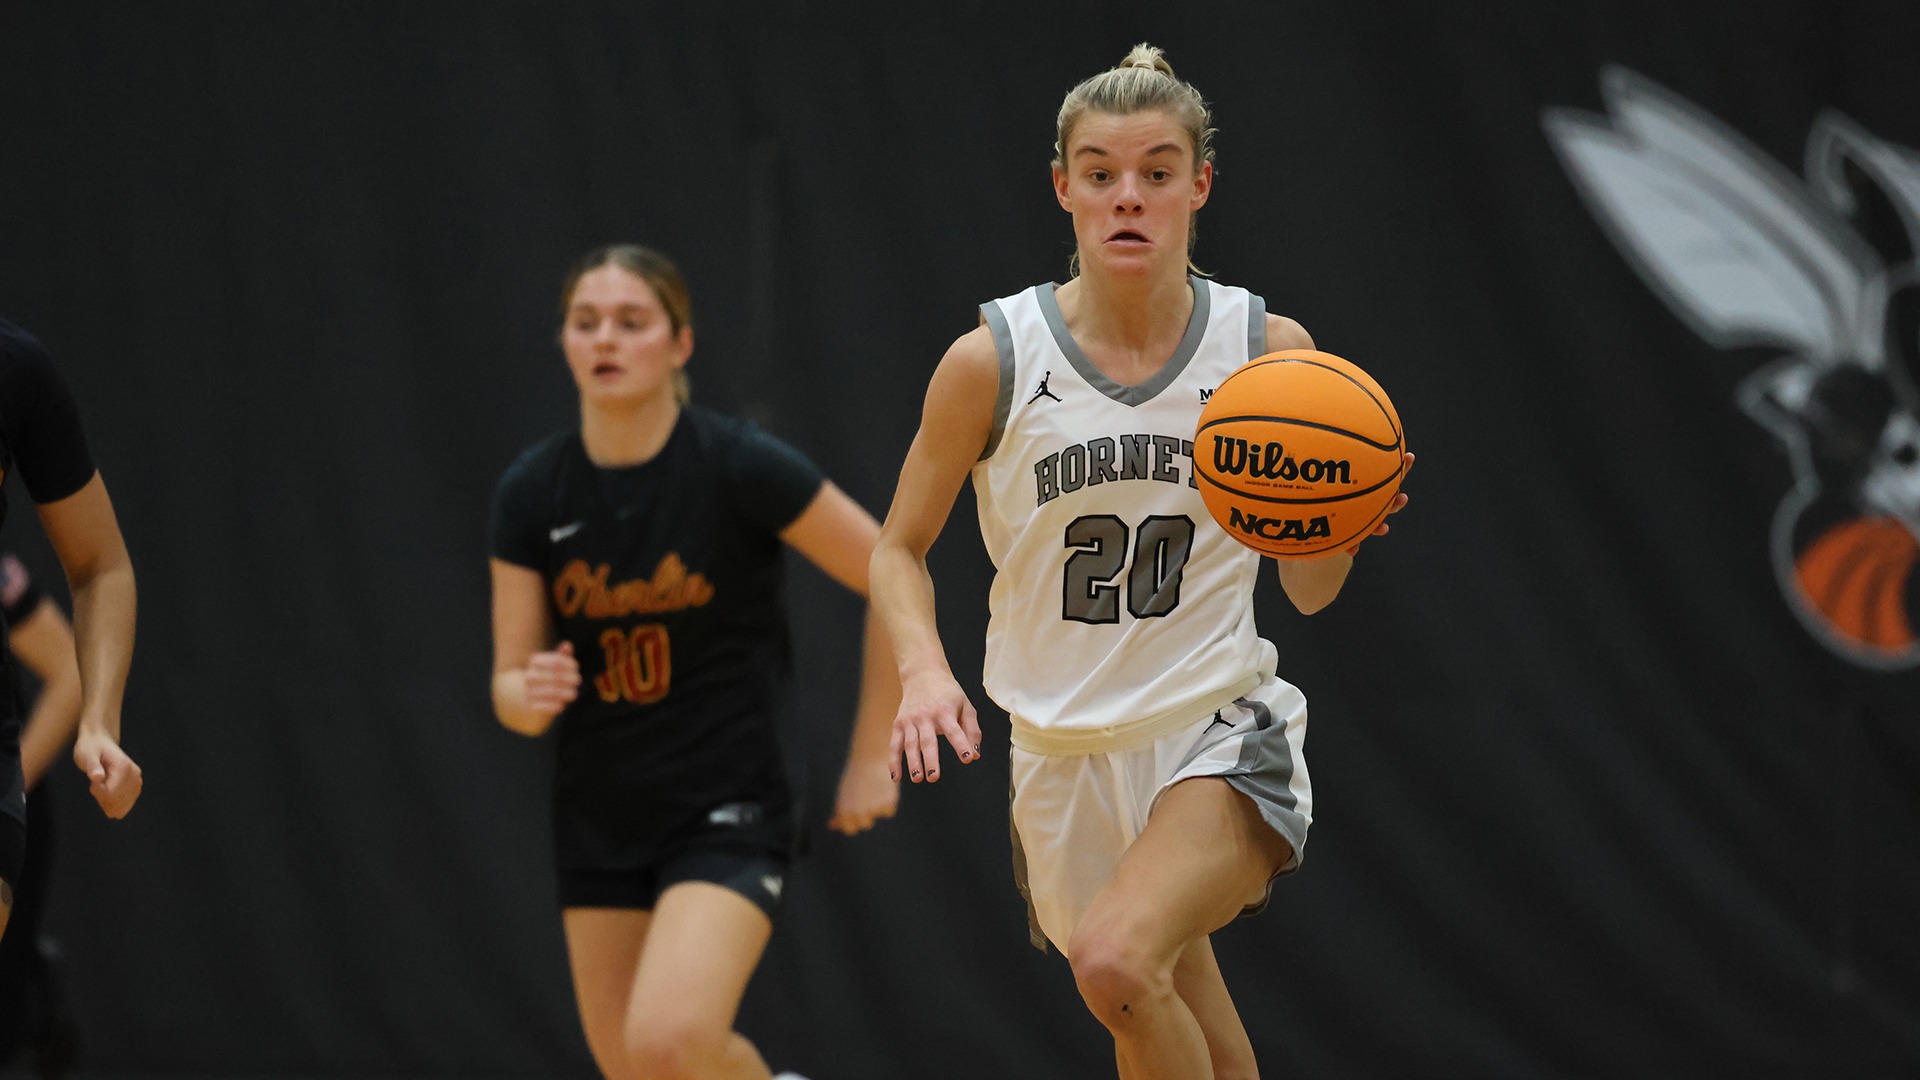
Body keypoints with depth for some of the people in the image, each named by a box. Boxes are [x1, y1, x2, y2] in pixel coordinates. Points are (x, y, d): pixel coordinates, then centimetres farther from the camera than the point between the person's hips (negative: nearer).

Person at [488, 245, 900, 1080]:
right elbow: (511, 688, 2)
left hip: (728, 813, -5)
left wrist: (872, 759, -3)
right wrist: (530, 694, -22)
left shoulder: (743, 468, -14)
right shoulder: (532, 494, -3)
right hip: (598, 816, 5)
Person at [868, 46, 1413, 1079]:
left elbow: (1307, 590, 4)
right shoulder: (992, 360, -6)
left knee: (1118, 960, -30)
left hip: (1222, 734, -2)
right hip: (1065, 753, 2)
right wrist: (923, 670, -14)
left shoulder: (1268, 349, -4)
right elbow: (900, 548, 5)